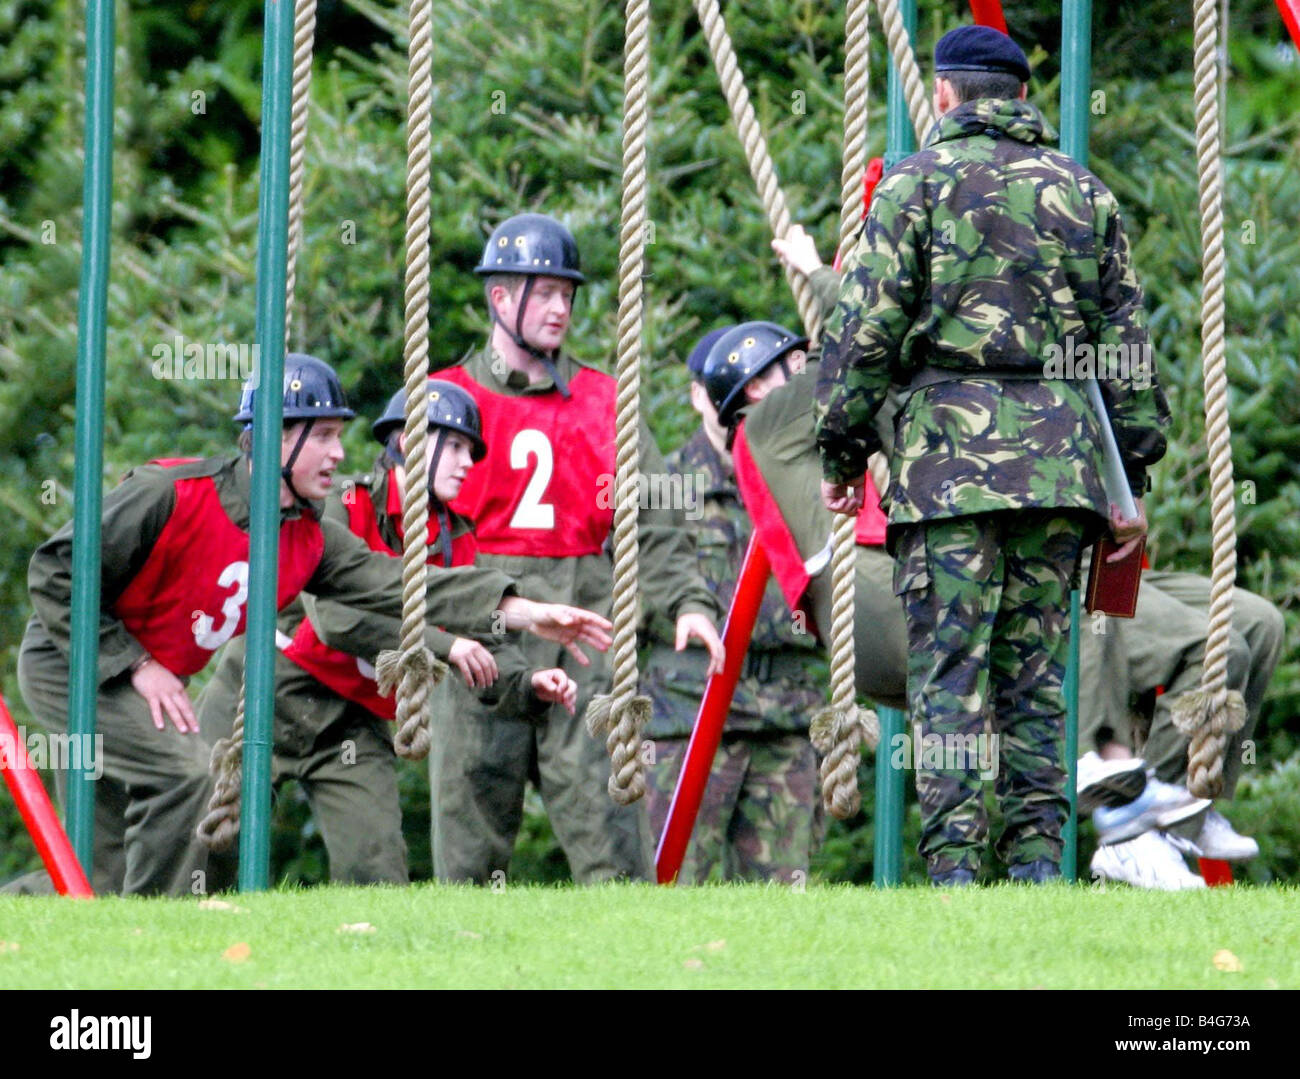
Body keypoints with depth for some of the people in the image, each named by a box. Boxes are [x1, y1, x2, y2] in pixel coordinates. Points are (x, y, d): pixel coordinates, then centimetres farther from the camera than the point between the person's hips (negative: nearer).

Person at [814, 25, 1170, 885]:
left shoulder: (917, 184, 2)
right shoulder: (1084, 191, 14)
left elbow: (865, 328, -3)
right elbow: (1128, 338, 13)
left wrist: (842, 452, 4)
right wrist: (1132, 476, 17)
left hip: (951, 454, -4)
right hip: (1062, 453, 4)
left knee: (949, 670, -6)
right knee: (1037, 666, 9)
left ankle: (955, 863, -13)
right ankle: (1037, 857, 3)